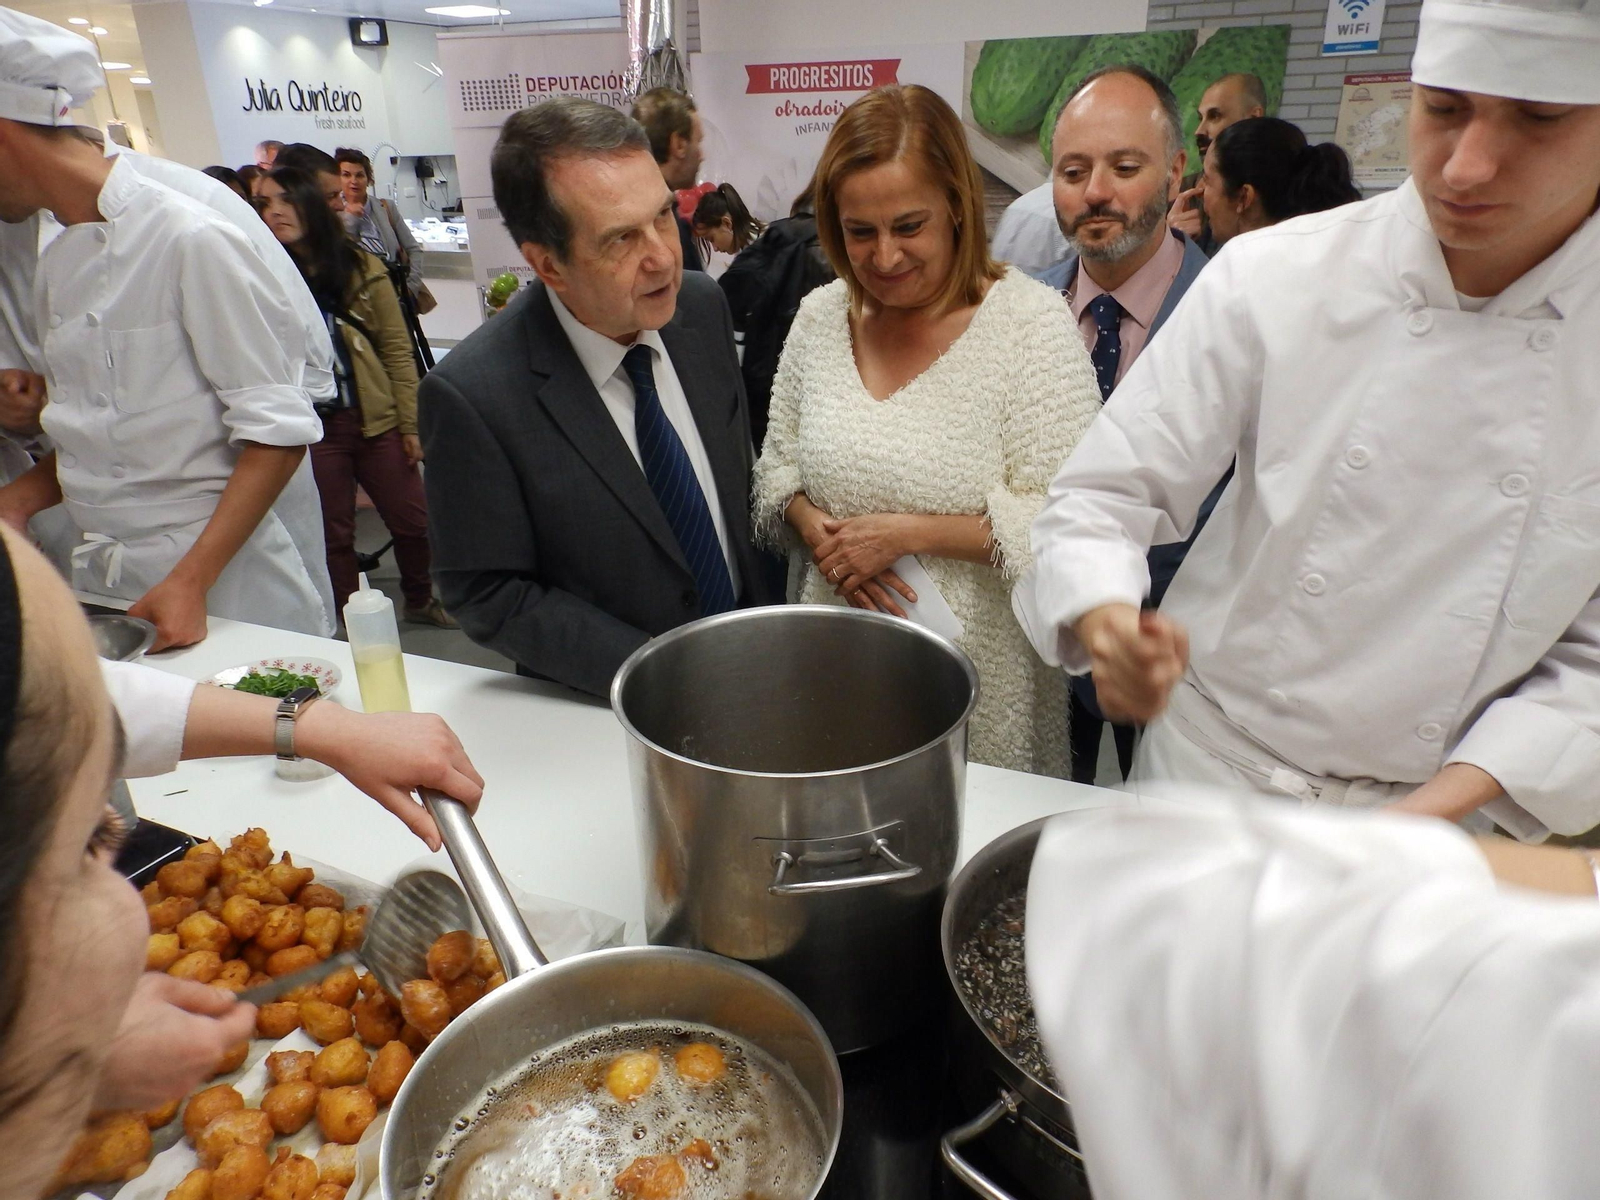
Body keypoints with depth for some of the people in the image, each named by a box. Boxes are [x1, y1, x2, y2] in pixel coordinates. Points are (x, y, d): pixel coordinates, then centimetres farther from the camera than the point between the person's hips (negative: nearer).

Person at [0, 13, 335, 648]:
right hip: (105, 575, 7)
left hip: (225, 567, -7)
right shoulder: (57, 262, 12)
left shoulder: (189, 238, -13)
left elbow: (277, 430, -17)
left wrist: (190, 581, -21)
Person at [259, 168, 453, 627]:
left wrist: (411, 423, -3)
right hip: (308, 429, 0)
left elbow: (397, 351, 1)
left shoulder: (360, 267, 1)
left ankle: (420, 599, 31)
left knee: (413, 520, 6)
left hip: (374, 418, 1)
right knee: (333, 534, 10)